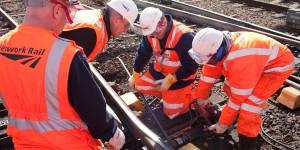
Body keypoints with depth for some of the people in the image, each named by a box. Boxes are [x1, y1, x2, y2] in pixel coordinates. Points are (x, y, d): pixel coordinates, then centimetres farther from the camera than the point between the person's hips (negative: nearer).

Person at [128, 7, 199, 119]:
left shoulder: (183, 36, -32)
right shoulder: (151, 33, -10)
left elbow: (191, 66, -27)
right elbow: (142, 54, 5)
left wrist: (169, 80, -24)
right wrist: (135, 76, 13)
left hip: (180, 77, -7)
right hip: (160, 71, 7)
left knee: (170, 113, -5)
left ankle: (190, 95, 19)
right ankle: (169, 95, 14)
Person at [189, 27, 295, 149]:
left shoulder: (240, 61, -41)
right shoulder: (218, 46, -17)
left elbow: (238, 97, -29)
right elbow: (208, 74, -3)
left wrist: (224, 123, -17)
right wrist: (200, 97, 7)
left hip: (278, 64, -8)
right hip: (260, 59, 8)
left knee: (248, 104, -17)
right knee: (230, 87, 14)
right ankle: (236, 113, 41)